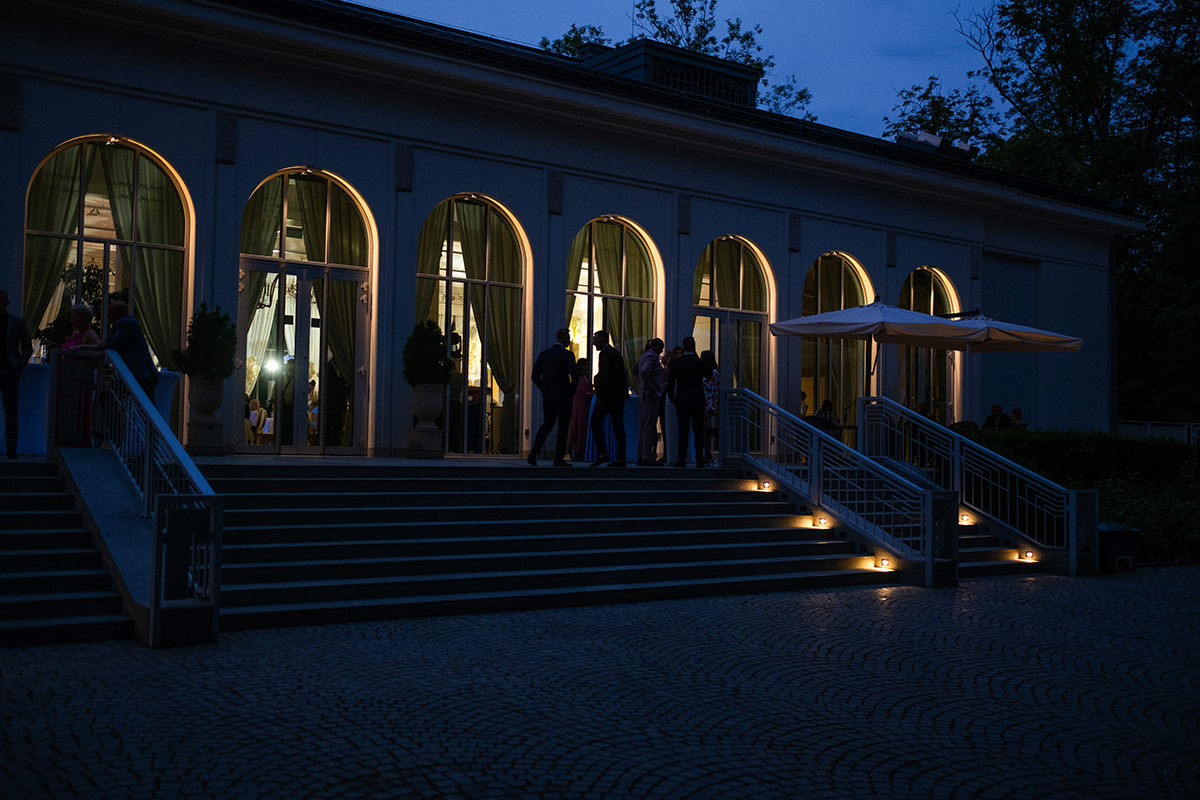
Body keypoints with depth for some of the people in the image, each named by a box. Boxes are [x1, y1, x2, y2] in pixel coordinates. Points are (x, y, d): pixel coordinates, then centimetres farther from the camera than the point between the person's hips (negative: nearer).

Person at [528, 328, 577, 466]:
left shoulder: (543, 354, 6)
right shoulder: (567, 355, -9)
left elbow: (535, 376, 5)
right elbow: (575, 377, -14)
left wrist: (544, 391, 14)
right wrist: (572, 393, 1)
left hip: (547, 396, 5)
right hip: (563, 396, -5)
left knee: (547, 424, 15)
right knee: (563, 426, 4)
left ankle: (533, 454, 1)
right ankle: (559, 459, 3)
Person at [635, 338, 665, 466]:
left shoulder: (643, 356, 17)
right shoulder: (652, 356, -12)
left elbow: (639, 373, 26)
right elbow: (645, 372, -27)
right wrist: (653, 388, -19)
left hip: (643, 395, 10)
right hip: (651, 396, -10)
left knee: (643, 427, 11)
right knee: (649, 427, -8)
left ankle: (641, 457, 14)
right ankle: (647, 457, -8)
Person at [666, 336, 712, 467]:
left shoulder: (676, 362, -3)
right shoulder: (700, 362, -4)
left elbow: (670, 382, -2)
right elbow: (708, 376, 14)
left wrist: (672, 398, 12)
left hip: (681, 402, 0)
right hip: (698, 402, 0)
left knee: (682, 432, 4)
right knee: (698, 432, 4)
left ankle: (681, 459, 1)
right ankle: (699, 460, 3)